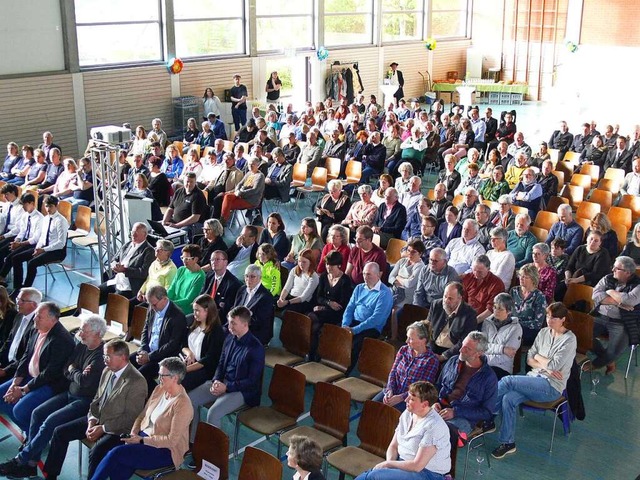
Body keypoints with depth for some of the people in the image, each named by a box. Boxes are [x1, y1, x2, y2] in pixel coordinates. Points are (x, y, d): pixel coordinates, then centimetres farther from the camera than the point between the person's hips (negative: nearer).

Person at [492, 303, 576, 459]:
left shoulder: (569, 339, -8)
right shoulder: (543, 332, 12)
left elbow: (554, 365, -15)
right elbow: (529, 359, 9)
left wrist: (538, 357, 1)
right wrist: (546, 367, -9)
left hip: (552, 387, -6)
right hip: (535, 377, 6)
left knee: (508, 381, -26)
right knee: (508, 398, -24)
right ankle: (508, 443, -15)